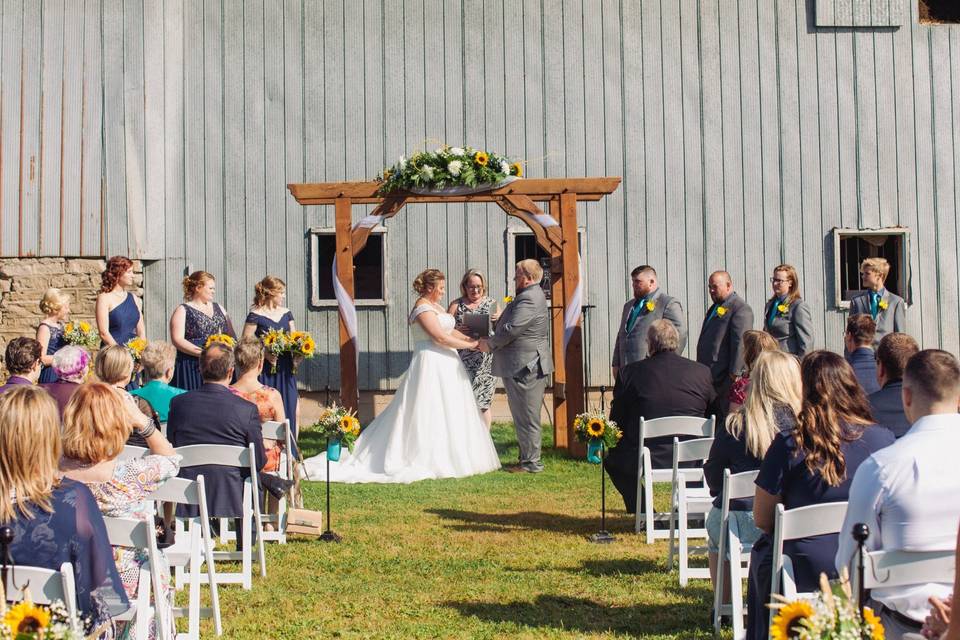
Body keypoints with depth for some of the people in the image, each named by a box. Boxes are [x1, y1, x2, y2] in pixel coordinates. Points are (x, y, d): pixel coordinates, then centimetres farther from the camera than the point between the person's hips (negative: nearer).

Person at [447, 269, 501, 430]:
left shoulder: (491, 303, 10)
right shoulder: (456, 305, 8)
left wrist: (499, 319, -11)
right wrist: (456, 330, -14)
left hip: (485, 360, 0)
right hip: (463, 360, 0)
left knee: (483, 404, 3)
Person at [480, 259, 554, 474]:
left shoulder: (529, 299, -19)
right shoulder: (531, 295, 17)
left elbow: (511, 329, -22)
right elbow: (512, 326, 20)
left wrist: (490, 344, -8)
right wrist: (492, 341, 9)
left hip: (525, 367, -11)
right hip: (523, 366, 11)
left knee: (527, 417, -4)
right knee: (523, 416, 16)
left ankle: (531, 463, 3)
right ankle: (528, 459, 23)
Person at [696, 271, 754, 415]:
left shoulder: (740, 309, -10)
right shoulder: (714, 308, 21)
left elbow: (740, 343, -17)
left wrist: (734, 374, -21)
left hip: (725, 380, -9)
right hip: (709, 377, 9)